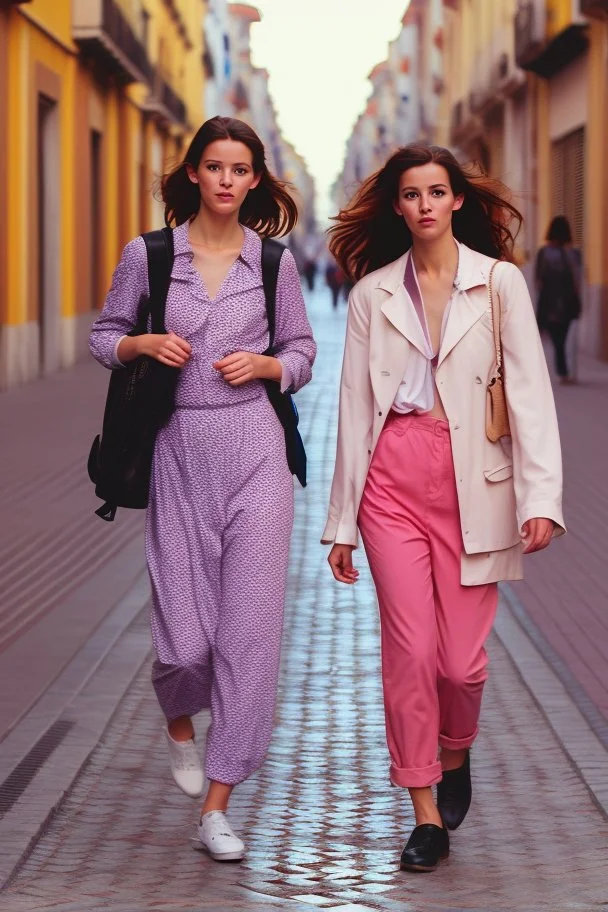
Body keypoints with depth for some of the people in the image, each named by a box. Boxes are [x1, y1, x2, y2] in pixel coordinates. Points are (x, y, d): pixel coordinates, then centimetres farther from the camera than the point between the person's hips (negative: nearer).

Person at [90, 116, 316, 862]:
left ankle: (216, 808, 3)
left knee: (249, 625, -5)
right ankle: (180, 725, 37)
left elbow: (302, 352, 13)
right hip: (179, 450, 0)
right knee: (184, 635, -1)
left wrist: (265, 364, -7)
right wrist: (144, 344, -9)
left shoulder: (274, 261, 4)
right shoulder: (147, 254, 1)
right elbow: (103, 337, 11)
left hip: (254, 448, 1)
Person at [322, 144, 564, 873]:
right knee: (409, 649, -4)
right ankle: (426, 815, 8)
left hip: (472, 482, -1)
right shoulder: (372, 293, 7)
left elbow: (529, 392, -4)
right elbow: (355, 404, 8)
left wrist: (539, 497, -15)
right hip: (393, 479, 1)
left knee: (462, 659, -1)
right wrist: (342, 521, 8)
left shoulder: (499, 283, 1)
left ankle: (455, 757, 32)